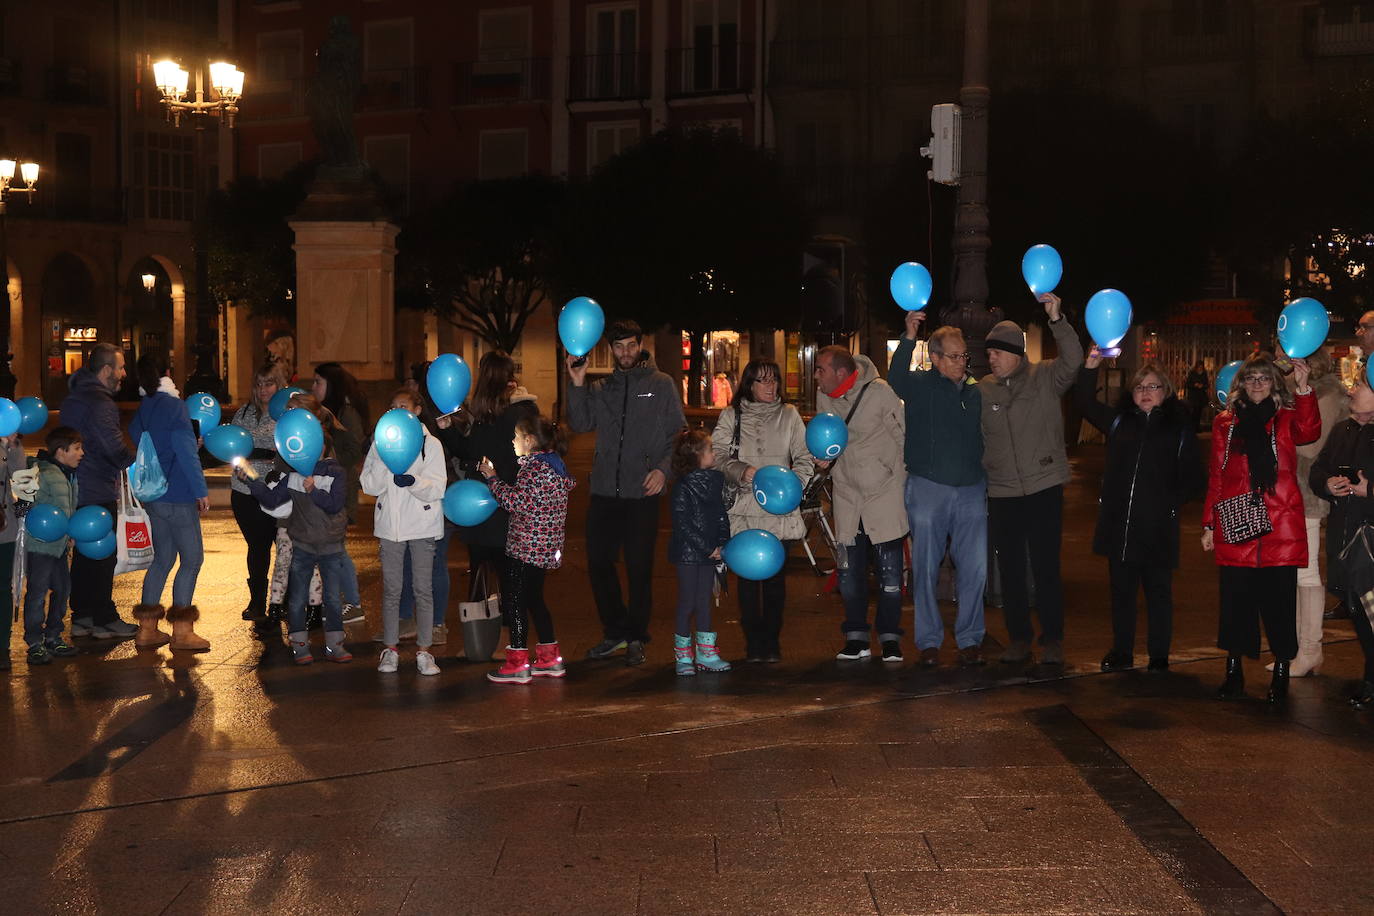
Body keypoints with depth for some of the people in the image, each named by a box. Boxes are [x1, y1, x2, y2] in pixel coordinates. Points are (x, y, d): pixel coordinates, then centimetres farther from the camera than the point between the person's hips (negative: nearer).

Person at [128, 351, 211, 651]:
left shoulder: (141, 410, 10)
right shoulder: (172, 405, -13)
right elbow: (186, 452, -16)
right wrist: (201, 490, -12)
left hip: (153, 497, 8)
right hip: (178, 496, -8)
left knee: (163, 557, 16)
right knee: (192, 558, -1)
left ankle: (146, 628, 16)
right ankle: (182, 630, -2)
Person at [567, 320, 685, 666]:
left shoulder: (661, 385, 5)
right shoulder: (600, 389, 13)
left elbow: (679, 434, 3)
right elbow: (580, 424, 0)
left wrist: (663, 468, -11)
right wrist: (577, 385, -11)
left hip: (643, 493, -3)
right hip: (604, 492, 3)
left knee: (640, 567, 2)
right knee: (598, 563, 5)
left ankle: (636, 637, 15)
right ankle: (615, 631, 20)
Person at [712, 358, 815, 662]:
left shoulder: (788, 415, 10)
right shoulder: (731, 416, 7)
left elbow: (804, 457, 7)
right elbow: (718, 455, 0)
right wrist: (741, 471, -17)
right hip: (743, 510, -1)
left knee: (775, 576, 2)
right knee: (748, 577, -1)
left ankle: (771, 642, 11)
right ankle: (753, 641, 8)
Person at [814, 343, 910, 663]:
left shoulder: (879, 393, -15)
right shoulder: (823, 397, 2)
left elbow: (903, 437, -5)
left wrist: (901, 482, -3)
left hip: (885, 493, -5)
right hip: (847, 493, 5)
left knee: (890, 572, -1)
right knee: (850, 572, 6)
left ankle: (890, 638, 9)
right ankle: (856, 638, 17)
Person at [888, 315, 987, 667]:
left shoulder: (974, 393, 15)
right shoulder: (921, 384, 1)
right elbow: (896, 377, -22)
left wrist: (986, 483, 12)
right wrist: (909, 337, -34)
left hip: (971, 492, 3)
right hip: (928, 489, -3)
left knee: (975, 569, 0)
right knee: (925, 569, 2)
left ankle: (969, 639, 12)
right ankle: (929, 641, 11)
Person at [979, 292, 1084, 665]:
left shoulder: (1045, 378, -1)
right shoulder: (983, 389, 6)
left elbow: (1072, 360, -18)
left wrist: (1057, 319, -29)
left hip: (1044, 489, -3)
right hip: (1002, 493, 3)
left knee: (1046, 568, -1)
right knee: (1010, 569, 8)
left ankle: (1052, 639, 10)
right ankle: (1019, 638, 19)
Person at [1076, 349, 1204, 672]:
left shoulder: (1179, 428, 2)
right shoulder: (1119, 421, 10)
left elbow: (1194, 479, 3)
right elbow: (1085, 402, 6)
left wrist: (1172, 502, -9)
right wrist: (1091, 365, -6)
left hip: (1158, 527, -3)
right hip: (1119, 524, 3)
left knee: (1158, 592, 6)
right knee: (1121, 590, 10)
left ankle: (1159, 656, 16)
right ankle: (1121, 653, 21)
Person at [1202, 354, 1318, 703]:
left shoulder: (1286, 419, 7)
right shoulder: (1225, 423, 12)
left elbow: (1308, 432, -17)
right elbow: (1215, 476, 12)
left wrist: (1303, 388, -28)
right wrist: (1209, 524, 9)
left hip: (1280, 527, -1)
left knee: (1279, 601, 0)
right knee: (1235, 600, 4)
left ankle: (1281, 674, 10)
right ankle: (1233, 672, 15)